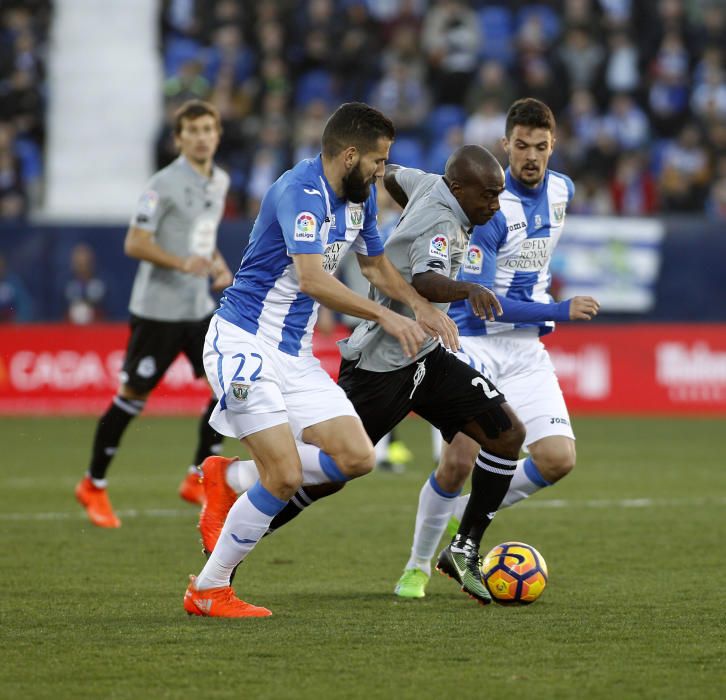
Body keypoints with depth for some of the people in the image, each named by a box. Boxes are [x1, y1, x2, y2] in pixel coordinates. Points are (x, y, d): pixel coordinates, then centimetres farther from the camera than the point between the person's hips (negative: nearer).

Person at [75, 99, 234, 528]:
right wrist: (182, 263, -30)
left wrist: (218, 265, 5)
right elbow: (134, 244, -17)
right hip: (158, 310, -7)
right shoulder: (165, 184, -14)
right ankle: (94, 486, 15)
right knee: (133, 396, 0)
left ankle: (199, 480, 8)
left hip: (201, 308, 7)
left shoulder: (220, 182, 9)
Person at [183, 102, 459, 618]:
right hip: (243, 343, -9)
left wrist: (421, 307, 11)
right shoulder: (301, 191, -20)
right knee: (286, 475, -15)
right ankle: (208, 591, 0)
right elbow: (312, 279, -31)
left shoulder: (359, 197, 9)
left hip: (296, 353, 9)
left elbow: (375, 264, 27)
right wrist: (385, 316, -27)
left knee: (357, 458, -4)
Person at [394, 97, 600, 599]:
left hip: (528, 351, 6)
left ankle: (465, 517, 13)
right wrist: (558, 311, -18)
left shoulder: (562, 191, 4)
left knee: (558, 459, -10)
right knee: (458, 462, -13)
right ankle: (419, 566, 11)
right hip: (475, 344, -5)